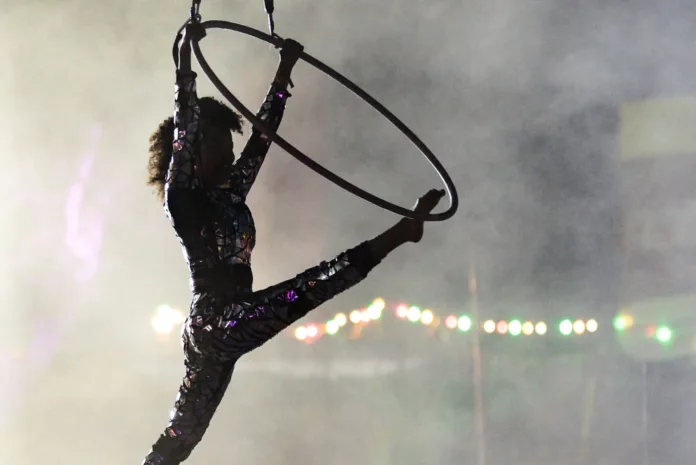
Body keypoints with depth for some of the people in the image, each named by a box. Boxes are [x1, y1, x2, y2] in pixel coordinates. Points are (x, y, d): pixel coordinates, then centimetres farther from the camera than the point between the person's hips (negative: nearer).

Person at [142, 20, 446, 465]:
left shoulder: (230, 195, 17)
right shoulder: (182, 198, -3)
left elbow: (263, 134, 19)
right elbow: (184, 125, -13)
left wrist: (285, 69, 21)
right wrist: (185, 55, -15)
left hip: (212, 329, 9)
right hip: (217, 320, -9)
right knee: (310, 287, -19)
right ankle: (401, 231, -19)